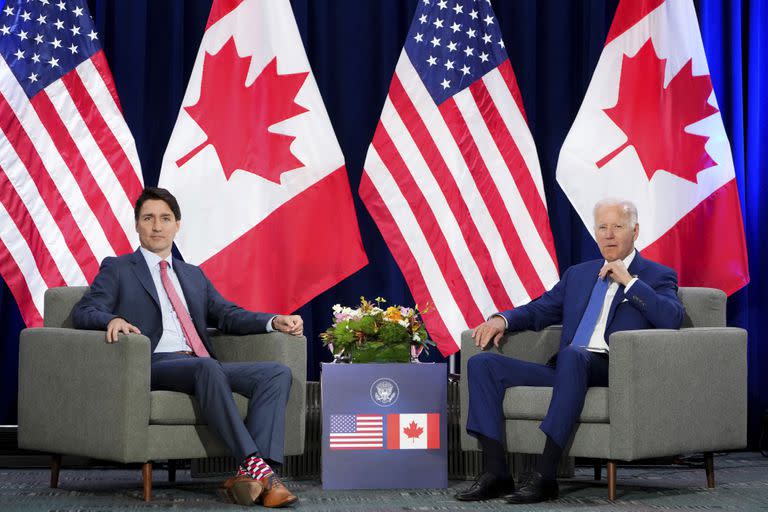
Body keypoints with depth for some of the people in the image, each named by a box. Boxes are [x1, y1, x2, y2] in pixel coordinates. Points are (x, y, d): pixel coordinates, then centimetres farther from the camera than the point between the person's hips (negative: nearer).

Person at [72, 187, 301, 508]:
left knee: (278, 372, -19)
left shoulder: (193, 275, 30)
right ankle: (253, 464, -41)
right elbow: (83, 312, 2)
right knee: (207, 368, -38)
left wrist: (275, 322, 3)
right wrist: (113, 319, -23)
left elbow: (228, 315, 22)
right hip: (153, 366, -6)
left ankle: (253, 476, -36)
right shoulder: (117, 269, 15)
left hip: (203, 366, 6)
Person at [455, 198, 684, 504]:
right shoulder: (577, 275, 26)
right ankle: (496, 473, -19)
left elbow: (672, 319, -8)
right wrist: (502, 319, 4)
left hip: (614, 372, -6)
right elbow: (538, 311, 25)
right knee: (482, 363, -11)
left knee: (573, 355, -40)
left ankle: (545, 476, -39)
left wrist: (628, 281, -8)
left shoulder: (657, 277, 10)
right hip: (566, 369, 6)